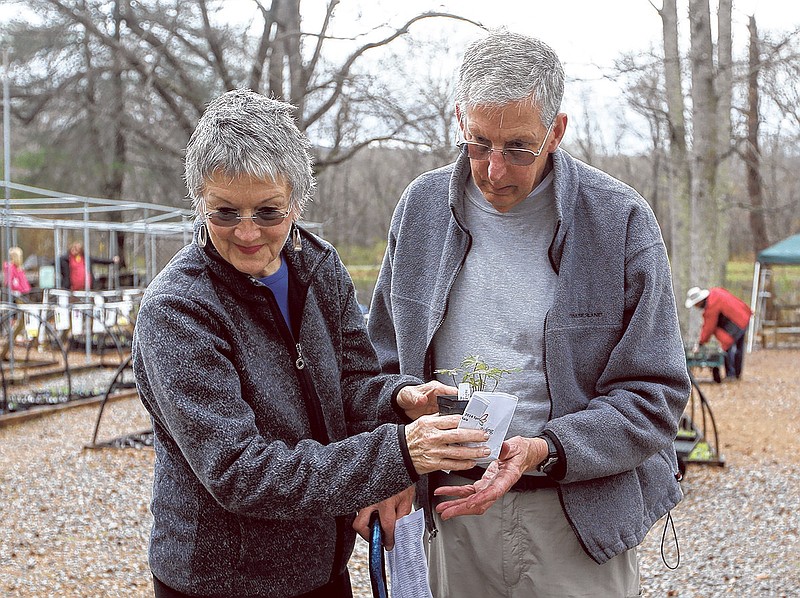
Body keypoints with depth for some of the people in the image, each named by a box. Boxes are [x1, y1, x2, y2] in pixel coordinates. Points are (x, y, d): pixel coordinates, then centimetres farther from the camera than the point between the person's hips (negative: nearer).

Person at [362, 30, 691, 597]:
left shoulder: (621, 221, -10)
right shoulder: (422, 207, 1)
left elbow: (655, 396, -9)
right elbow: (385, 362, 9)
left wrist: (544, 450, -22)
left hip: (581, 519, -2)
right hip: (451, 509, 3)